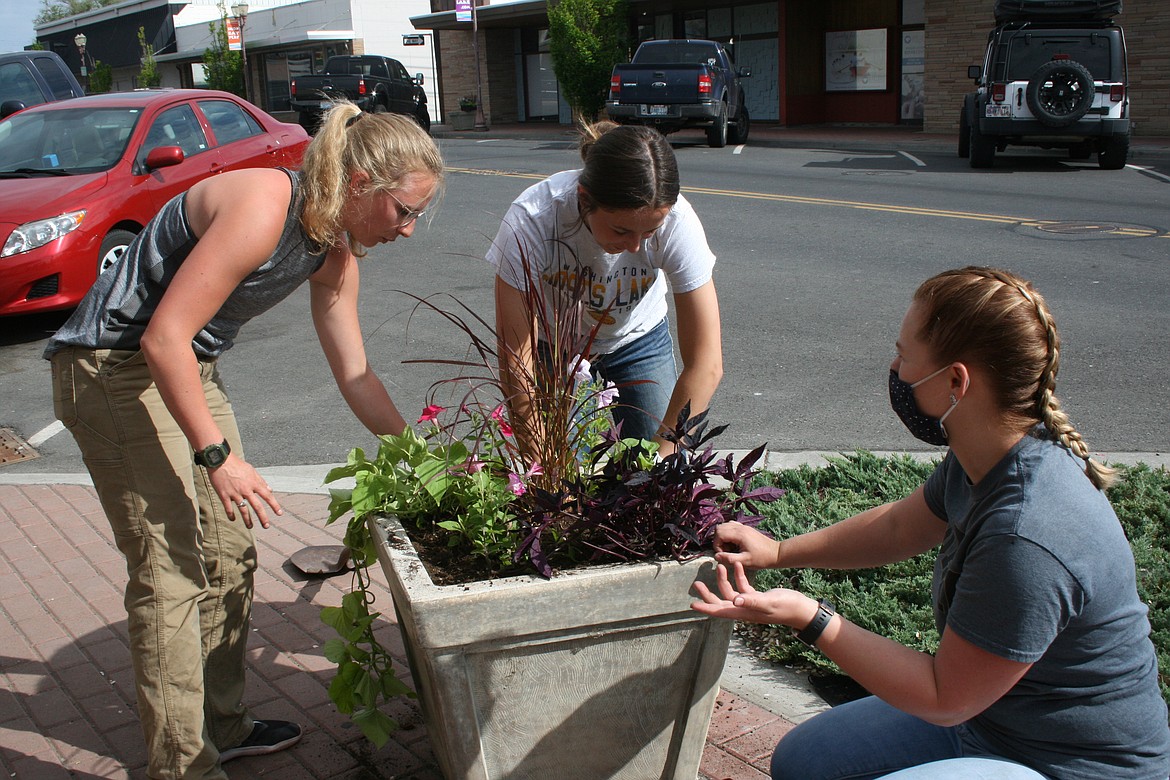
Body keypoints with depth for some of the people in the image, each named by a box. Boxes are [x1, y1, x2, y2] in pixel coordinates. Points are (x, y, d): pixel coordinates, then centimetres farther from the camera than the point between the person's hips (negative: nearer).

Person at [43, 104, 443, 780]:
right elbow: (163, 338, -29)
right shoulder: (263, 208, -28)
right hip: (113, 369, -9)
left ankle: (223, 726, 27)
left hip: (191, 368, 9)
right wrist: (218, 454, -26)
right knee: (171, 569, -8)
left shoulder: (335, 248, 0)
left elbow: (354, 374, 8)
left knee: (232, 555, 11)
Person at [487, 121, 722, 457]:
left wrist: (661, 458, -34)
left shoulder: (675, 221, -32)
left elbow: (706, 365, -29)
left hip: (638, 341, 1)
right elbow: (516, 360, -32)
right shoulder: (531, 219, -35)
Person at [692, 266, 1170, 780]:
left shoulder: (1025, 539, -35)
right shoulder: (984, 460, -7)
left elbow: (945, 699, -24)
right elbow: (898, 528, 14)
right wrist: (778, 553, 11)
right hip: (989, 706, 9)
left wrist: (808, 618, -23)